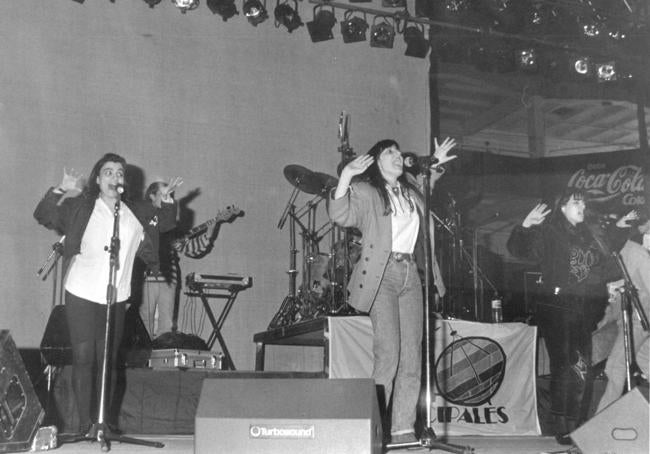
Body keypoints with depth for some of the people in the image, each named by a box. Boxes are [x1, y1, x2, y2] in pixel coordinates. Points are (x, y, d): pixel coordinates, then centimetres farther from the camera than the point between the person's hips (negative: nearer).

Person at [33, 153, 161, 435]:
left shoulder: (135, 215, 9)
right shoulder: (80, 207, 1)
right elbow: (43, 216, -9)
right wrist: (61, 191, -22)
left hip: (117, 298, 3)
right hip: (81, 295, -3)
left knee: (108, 361, 6)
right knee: (83, 358, -3)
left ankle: (102, 422, 15)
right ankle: (86, 424, 3)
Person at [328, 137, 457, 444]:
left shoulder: (410, 191, 19)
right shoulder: (365, 191, 0)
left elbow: (426, 192, 41)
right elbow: (340, 216, -14)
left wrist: (436, 166, 30)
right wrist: (345, 176, -25)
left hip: (409, 274, 7)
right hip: (381, 274, -6)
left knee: (412, 357, 3)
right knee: (388, 353, -13)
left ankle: (403, 430, 10)